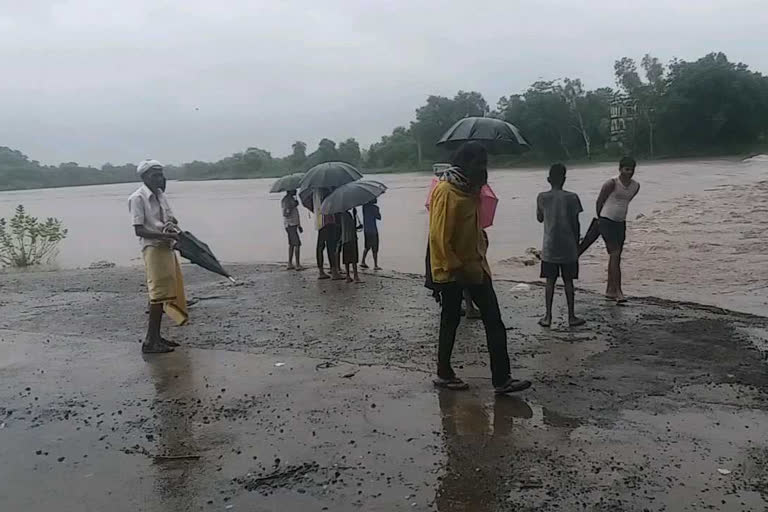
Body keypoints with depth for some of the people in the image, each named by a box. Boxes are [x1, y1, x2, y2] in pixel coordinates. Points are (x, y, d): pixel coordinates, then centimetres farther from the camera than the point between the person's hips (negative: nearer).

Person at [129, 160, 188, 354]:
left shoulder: (161, 195, 15)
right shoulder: (137, 198, -8)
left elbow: (172, 219, 23)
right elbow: (139, 230, -14)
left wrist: (171, 226, -1)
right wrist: (163, 235, -25)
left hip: (167, 247, 8)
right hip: (153, 248, -8)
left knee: (166, 293, 10)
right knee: (159, 293, -12)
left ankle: (156, 336, 19)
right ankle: (150, 341, -8)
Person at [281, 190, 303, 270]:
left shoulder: (292, 199, 16)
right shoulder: (285, 200, -14)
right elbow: (285, 214, -23)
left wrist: (299, 225, 25)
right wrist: (293, 206, -22)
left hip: (293, 225, 10)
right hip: (290, 225, -10)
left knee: (292, 244, 11)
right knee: (297, 244, -10)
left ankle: (290, 264, 15)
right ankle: (298, 265, -9)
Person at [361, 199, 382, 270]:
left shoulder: (364, 206, 3)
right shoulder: (374, 207, -12)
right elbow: (379, 218, -6)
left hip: (366, 229, 6)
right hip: (373, 230, -6)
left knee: (367, 246, 20)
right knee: (375, 248, -2)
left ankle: (363, 262, 17)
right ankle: (375, 265, -2)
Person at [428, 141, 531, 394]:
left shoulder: (468, 189, 11)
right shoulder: (446, 191, -16)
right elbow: (439, 236, -21)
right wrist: (456, 268, -19)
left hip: (473, 267, 9)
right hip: (451, 271, -8)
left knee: (493, 321, 4)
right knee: (450, 321, 6)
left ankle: (501, 378, 7)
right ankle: (444, 374, 23)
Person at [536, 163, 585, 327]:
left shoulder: (542, 197, -3)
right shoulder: (571, 198, -7)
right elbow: (575, 224, -3)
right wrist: (577, 243, 8)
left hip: (549, 249, 1)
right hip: (568, 248, -1)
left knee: (550, 282, 7)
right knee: (568, 282, 8)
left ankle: (548, 316, 8)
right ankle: (571, 316, 14)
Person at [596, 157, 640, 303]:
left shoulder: (635, 186, 5)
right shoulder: (611, 184, -15)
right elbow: (599, 201, -3)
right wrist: (600, 217, 10)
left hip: (620, 223, 7)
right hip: (607, 222, -7)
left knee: (615, 257, 11)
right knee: (615, 255, -13)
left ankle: (610, 290, 21)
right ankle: (618, 291, -13)